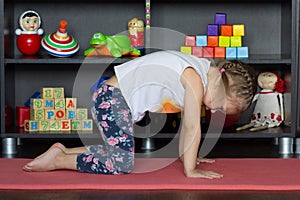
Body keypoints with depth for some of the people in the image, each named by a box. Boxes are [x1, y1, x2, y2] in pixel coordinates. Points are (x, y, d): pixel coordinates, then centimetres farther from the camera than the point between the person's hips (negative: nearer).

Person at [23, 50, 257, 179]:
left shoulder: (203, 70, 10)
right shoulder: (195, 79, -20)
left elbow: (187, 123, 17)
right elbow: (192, 128, -20)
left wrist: (186, 156, 18)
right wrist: (190, 169, -15)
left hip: (119, 100, 10)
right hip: (111, 98, -10)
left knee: (121, 150, 15)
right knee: (123, 164, -13)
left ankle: (65, 151, 21)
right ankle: (57, 160, -6)